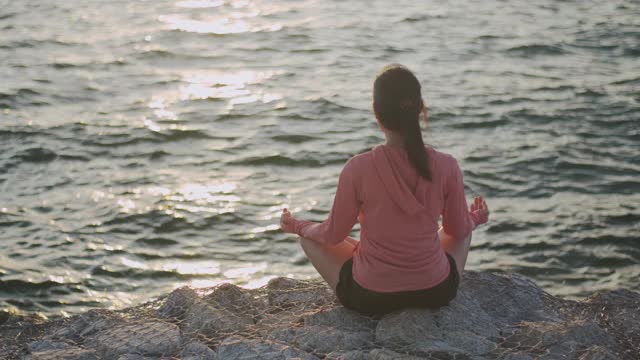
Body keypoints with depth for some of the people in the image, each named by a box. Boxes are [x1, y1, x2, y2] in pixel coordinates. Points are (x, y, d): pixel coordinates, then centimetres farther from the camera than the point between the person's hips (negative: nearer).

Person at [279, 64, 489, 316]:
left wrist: (297, 226, 16)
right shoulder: (446, 166, -15)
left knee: (309, 236, 25)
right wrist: (475, 219, 27)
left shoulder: (358, 169, -20)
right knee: (465, 227, 33)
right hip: (436, 292, 2)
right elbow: (458, 229, 2)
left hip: (370, 297, -2)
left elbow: (334, 235, -6)